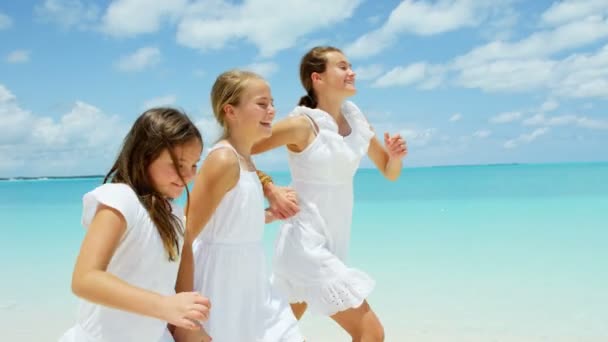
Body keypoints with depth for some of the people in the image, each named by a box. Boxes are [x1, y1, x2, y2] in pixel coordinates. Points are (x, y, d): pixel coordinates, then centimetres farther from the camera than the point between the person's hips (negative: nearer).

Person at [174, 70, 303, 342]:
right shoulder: (223, 159, -20)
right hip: (221, 285, -9)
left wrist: (272, 215, 18)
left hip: (252, 285, 9)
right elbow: (184, 238, -23)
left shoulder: (245, 160, 7)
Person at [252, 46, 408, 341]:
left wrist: (396, 156, -8)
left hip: (333, 243, 7)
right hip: (307, 243, -7)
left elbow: (390, 173, 13)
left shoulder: (355, 119, 4)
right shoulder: (303, 124, -16)